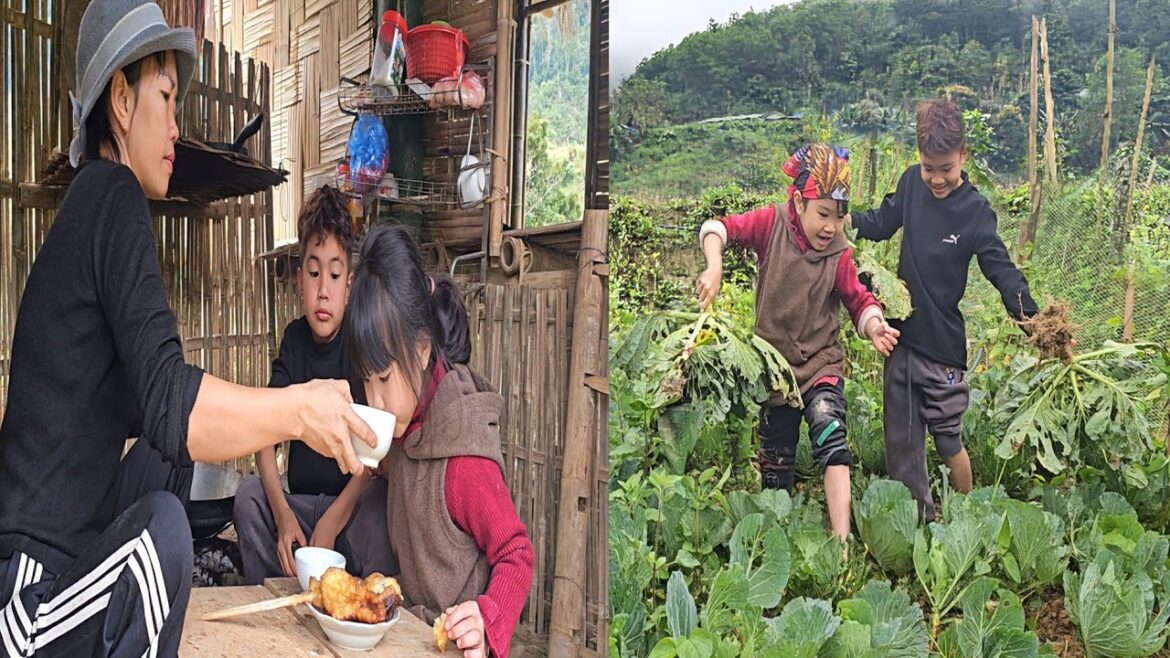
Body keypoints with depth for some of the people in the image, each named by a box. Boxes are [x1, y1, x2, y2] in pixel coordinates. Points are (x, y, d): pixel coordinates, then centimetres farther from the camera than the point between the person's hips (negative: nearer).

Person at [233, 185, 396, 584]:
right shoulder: (294, 339, 3)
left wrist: (330, 525, -26)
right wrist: (283, 514, -21)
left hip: (352, 502, -4)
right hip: (301, 503, 5)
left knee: (378, 502, -34)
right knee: (248, 494, -22)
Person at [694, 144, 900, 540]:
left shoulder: (839, 255, -8)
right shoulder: (772, 225, -10)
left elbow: (859, 301, -5)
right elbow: (717, 228, -14)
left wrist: (874, 326, -27)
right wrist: (714, 267, -32)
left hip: (821, 364, -1)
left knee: (830, 435, -26)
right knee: (775, 464, 11)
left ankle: (841, 539, -26)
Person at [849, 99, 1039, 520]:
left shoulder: (975, 211, -12)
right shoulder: (912, 182, -1)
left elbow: (1001, 268, -14)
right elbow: (882, 223, 15)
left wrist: (1028, 314, -29)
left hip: (943, 343, -4)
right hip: (901, 334, 5)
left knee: (948, 440, 6)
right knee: (901, 442, 12)